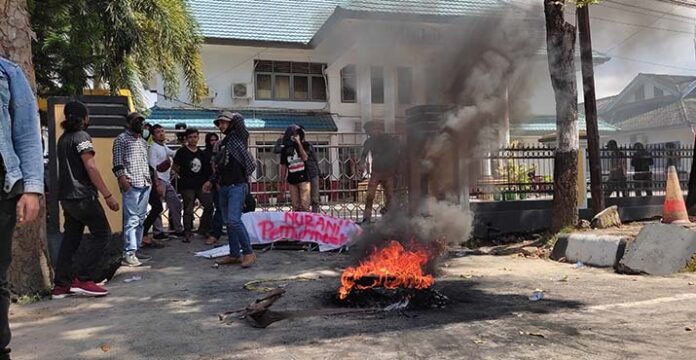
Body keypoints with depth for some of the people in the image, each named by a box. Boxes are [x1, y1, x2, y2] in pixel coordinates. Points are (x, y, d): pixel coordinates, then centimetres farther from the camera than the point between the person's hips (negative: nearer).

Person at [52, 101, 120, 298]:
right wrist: (108, 195, -17)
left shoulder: (63, 138, 17)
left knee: (70, 240, 10)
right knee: (102, 234, -3)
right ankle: (82, 279, -9)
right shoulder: (81, 136, -9)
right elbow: (91, 167, -16)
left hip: (67, 197, 9)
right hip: (83, 197, -9)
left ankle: (61, 285, 11)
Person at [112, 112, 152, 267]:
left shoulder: (143, 141, 22)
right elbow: (117, 161, -8)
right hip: (131, 185, -8)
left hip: (145, 184, 8)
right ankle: (129, 254, -10)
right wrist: (122, 178, -19)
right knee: (132, 219, -11)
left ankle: (136, 250, 16)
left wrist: (150, 178, 20)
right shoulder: (121, 139, 0)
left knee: (140, 219, 9)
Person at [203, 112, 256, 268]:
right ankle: (234, 254, 14)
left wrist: (232, 117, 5)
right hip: (224, 186, 8)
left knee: (234, 220, -17)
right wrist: (212, 181, 22)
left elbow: (238, 119, -17)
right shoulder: (224, 143, 20)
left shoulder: (238, 137, -2)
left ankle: (248, 252, -7)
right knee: (228, 222, 8)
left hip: (237, 186, -8)